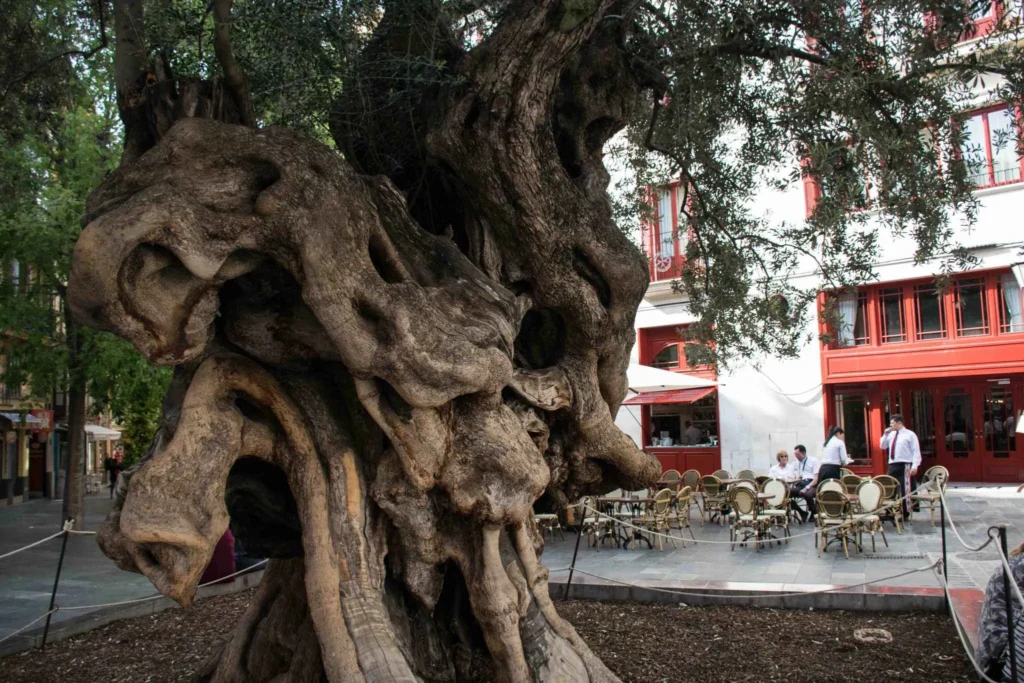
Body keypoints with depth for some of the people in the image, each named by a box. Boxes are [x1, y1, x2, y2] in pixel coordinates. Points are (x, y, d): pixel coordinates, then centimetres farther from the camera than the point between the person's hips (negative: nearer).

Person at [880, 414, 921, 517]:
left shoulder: (910, 435, -3)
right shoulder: (891, 434, 15)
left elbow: (916, 451, -7)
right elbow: (883, 446, 18)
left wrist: (914, 466, -16)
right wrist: (885, 434, 5)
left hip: (905, 465, -6)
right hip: (892, 465, 6)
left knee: (905, 490, -1)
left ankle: (905, 513, 8)